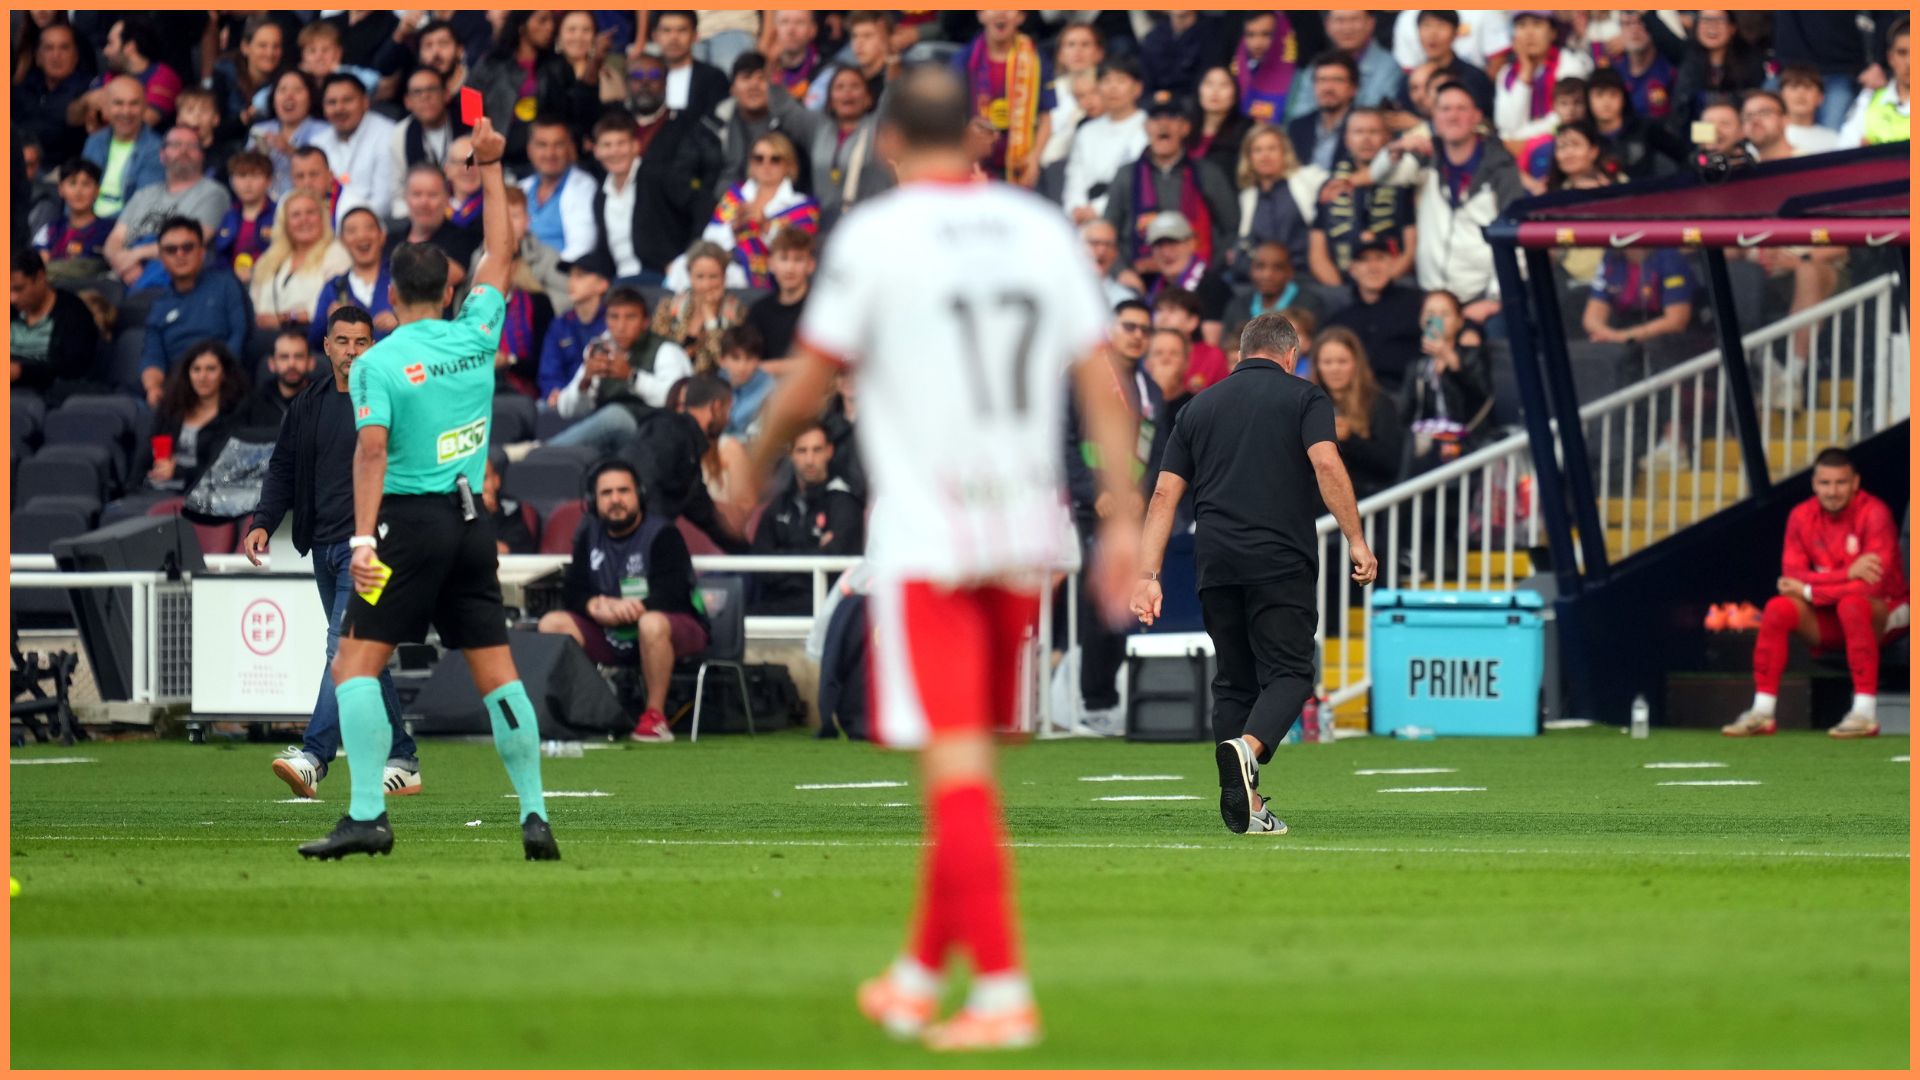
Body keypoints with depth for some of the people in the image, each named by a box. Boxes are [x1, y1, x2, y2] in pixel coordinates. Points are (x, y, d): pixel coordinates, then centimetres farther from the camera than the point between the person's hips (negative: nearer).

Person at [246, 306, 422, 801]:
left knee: (345, 648, -16)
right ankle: (402, 759, 17)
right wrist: (263, 522, 5)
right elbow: (284, 467, 19)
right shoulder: (308, 404, 13)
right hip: (324, 546, 7)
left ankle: (314, 756, -24)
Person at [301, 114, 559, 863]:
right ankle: (535, 818, 4)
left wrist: (364, 538, -23)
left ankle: (368, 814, -16)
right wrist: (490, 168, 28)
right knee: (496, 672, 8)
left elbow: (372, 448, -17)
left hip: (409, 520, -5)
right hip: (471, 520, 5)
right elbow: (500, 254, 21)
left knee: (356, 665, -3)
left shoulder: (376, 364, -5)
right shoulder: (475, 337, 6)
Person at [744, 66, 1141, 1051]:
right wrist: (1124, 521, 5)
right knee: (967, 764, 16)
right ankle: (920, 977, 24)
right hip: (1025, 539, 5)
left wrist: (754, 469, 17)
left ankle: (1002, 994, -15)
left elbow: (808, 383, -1)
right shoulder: (1041, 229, 6)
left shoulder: (874, 236, -6)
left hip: (925, 542, -5)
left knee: (957, 769, -7)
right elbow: (1102, 385, 4)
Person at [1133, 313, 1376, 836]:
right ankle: (1246, 748, -30)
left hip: (1216, 566, 4)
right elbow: (1326, 465, -11)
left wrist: (1148, 575, 11)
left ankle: (1246, 807, 7)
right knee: (1288, 674, -1)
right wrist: (1355, 540, -9)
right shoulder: (1303, 397, 6)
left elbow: (1164, 494, 12)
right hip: (1282, 564, -4)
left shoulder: (1199, 406, 18)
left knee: (1234, 680, 12)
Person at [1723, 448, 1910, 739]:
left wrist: (1809, 591, -18)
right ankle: (1762, 713, -18)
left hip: (1881, 614, -5)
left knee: (1851, 605, -37)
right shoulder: (1802, 516, -1)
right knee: (1777, 609, -19)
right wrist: (1848, 573, -24)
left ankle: (1866, 713, -38)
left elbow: (1873, 584, -26)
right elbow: (1793, 575, -9)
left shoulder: (1874, 513, -17)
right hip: (1828, 621, 5)